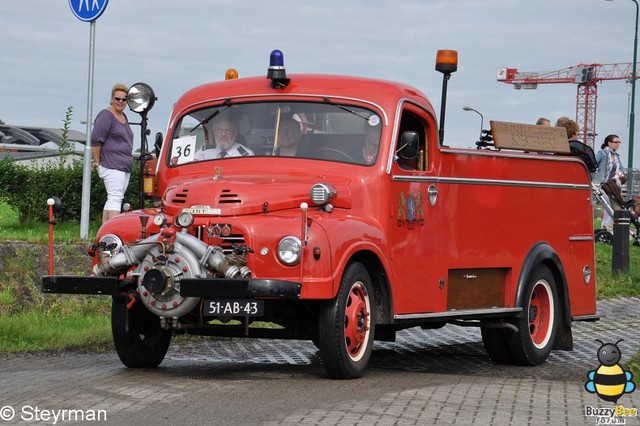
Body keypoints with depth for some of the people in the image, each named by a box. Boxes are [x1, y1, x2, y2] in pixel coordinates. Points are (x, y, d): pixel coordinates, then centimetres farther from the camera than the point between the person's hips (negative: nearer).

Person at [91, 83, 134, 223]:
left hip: (125, 167, 9)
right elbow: (95, 140, -14)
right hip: (112, 166, -9)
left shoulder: (123, 116, 19)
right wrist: (97, 161, -11)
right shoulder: (106, 116, -9)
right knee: (115, 198, -16)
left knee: (112, 200, 8)